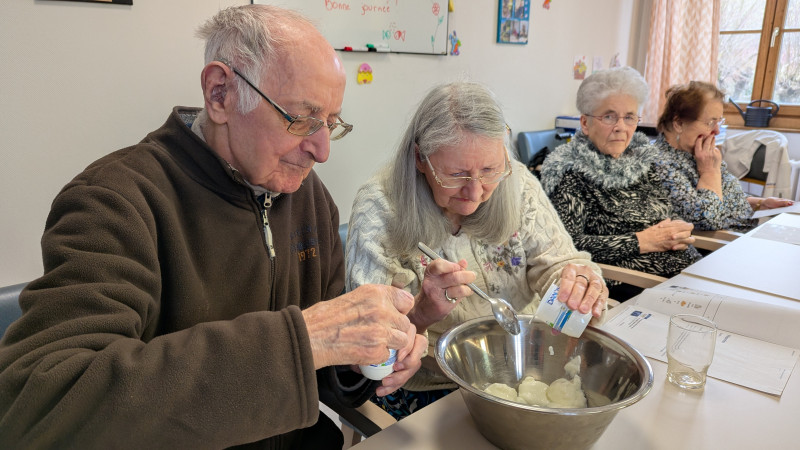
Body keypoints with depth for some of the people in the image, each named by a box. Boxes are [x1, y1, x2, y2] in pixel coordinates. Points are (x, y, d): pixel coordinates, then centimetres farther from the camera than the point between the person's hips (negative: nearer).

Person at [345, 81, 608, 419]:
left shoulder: (517, 184, -5)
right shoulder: (378, 207, -17)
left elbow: (556, 261, -1)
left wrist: (579, 279, -25)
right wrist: (419, 313, -38)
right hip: (425, 391, -4)